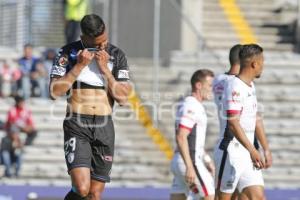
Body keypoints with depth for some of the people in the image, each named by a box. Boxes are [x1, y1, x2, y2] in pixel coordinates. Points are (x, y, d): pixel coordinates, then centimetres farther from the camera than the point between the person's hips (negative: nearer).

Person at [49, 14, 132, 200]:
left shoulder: (117, 55, 6)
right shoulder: (69, 52, -1)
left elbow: (123, 97, 0)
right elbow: (55, 92, -7)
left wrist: (105, 69, -10)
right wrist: (79, 66, -13)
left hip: (104, 127, 3)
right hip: (77, 127, -3)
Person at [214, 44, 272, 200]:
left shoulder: (250, 86, 14)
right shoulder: (235, 87, -16)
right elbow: (233, 123, -25)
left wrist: (266, 150, 19)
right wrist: (252, 151, -30)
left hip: (247, 154, 9)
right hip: (231, 153, -9)